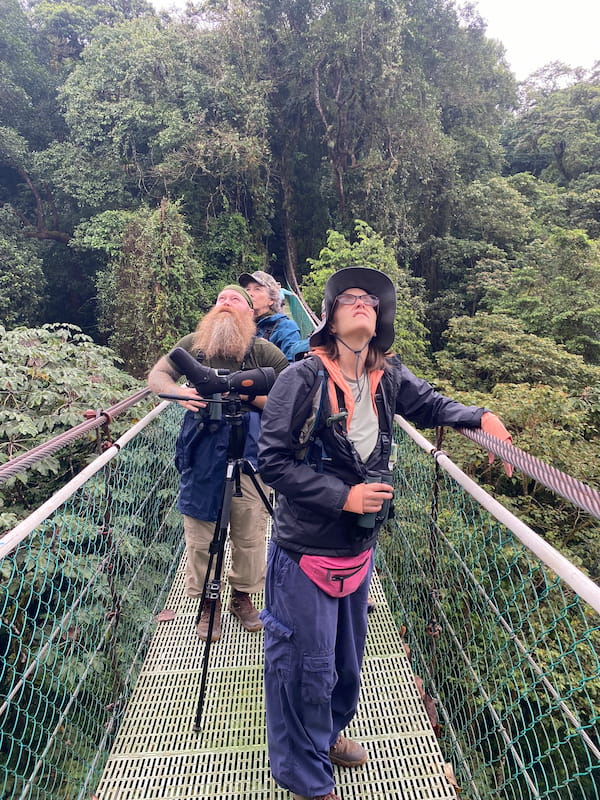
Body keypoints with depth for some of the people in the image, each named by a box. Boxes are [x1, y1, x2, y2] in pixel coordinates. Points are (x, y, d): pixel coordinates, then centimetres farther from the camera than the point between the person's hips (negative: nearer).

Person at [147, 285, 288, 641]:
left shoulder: (264, 350, 1)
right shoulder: (193, 343, 8)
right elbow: (157, 376, 10)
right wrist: (178, 391, -11)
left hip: (249, 449, -1)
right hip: (201, 450, 2)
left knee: (250, 532, 6)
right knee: (201, 533, 7)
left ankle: (243, 595, 29)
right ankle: (208, 602, 27)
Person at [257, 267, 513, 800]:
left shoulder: (389, 376, -2)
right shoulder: (302, 378, -18)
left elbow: (430, 404, 16)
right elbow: (272, 460, -17)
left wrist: (478, 417, 0)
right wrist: (343, 496, -21)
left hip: (360, 550, 6)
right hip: (306, 553, -5)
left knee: (347, 660, 24)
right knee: (305, 667, 11)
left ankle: (328, 735, 54)